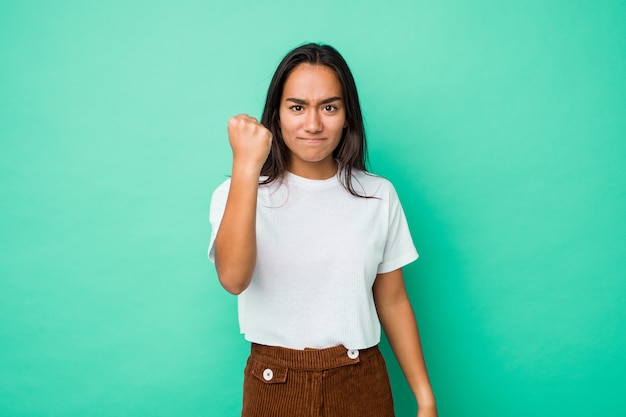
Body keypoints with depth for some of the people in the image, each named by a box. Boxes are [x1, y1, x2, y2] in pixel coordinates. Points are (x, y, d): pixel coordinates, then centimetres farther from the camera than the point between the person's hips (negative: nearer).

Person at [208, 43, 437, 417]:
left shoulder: (379, 196, -2)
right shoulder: (238, 194, -7)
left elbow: (393, 302, 3)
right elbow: (233, 278, -27)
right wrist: (246, 165, -31)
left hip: (361, 384, 2)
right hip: (274, 385, -1)